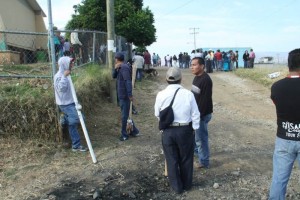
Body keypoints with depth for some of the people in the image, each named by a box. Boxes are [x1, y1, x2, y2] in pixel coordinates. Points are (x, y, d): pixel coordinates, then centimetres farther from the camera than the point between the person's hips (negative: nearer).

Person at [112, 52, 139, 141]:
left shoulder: (124, 67, -17)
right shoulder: (120, 67, 13)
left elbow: (128, 81, -24)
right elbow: (114, 76, 15)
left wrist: (130, 94, -29)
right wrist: (115, 68, -3)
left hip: (124, 95, -10)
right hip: (121, 95, 10)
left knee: (124, 115, 0)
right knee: (125, 114, 17)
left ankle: (124, 134, 11)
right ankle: (134, 131, 26)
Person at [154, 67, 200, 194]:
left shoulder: (161, 95, -9)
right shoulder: (188, 94, -13)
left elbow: (157, 114, 4)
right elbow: (195, 114, -6)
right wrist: (194, 128, 9)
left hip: (167, 131, 1)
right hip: (185, 130, 0)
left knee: (171, 160, 17)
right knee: (186, 159, 19)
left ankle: (177, 187, 31)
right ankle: (187, 185, 37)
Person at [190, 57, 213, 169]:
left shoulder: (206, 80, -23)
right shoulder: (197, 77, 8)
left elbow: (205, 100, -25)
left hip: (202, 114, -10)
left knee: (201, 138, 0)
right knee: (194, 133, 25)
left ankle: (204, 161, 15)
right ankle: (197, 149, 48)